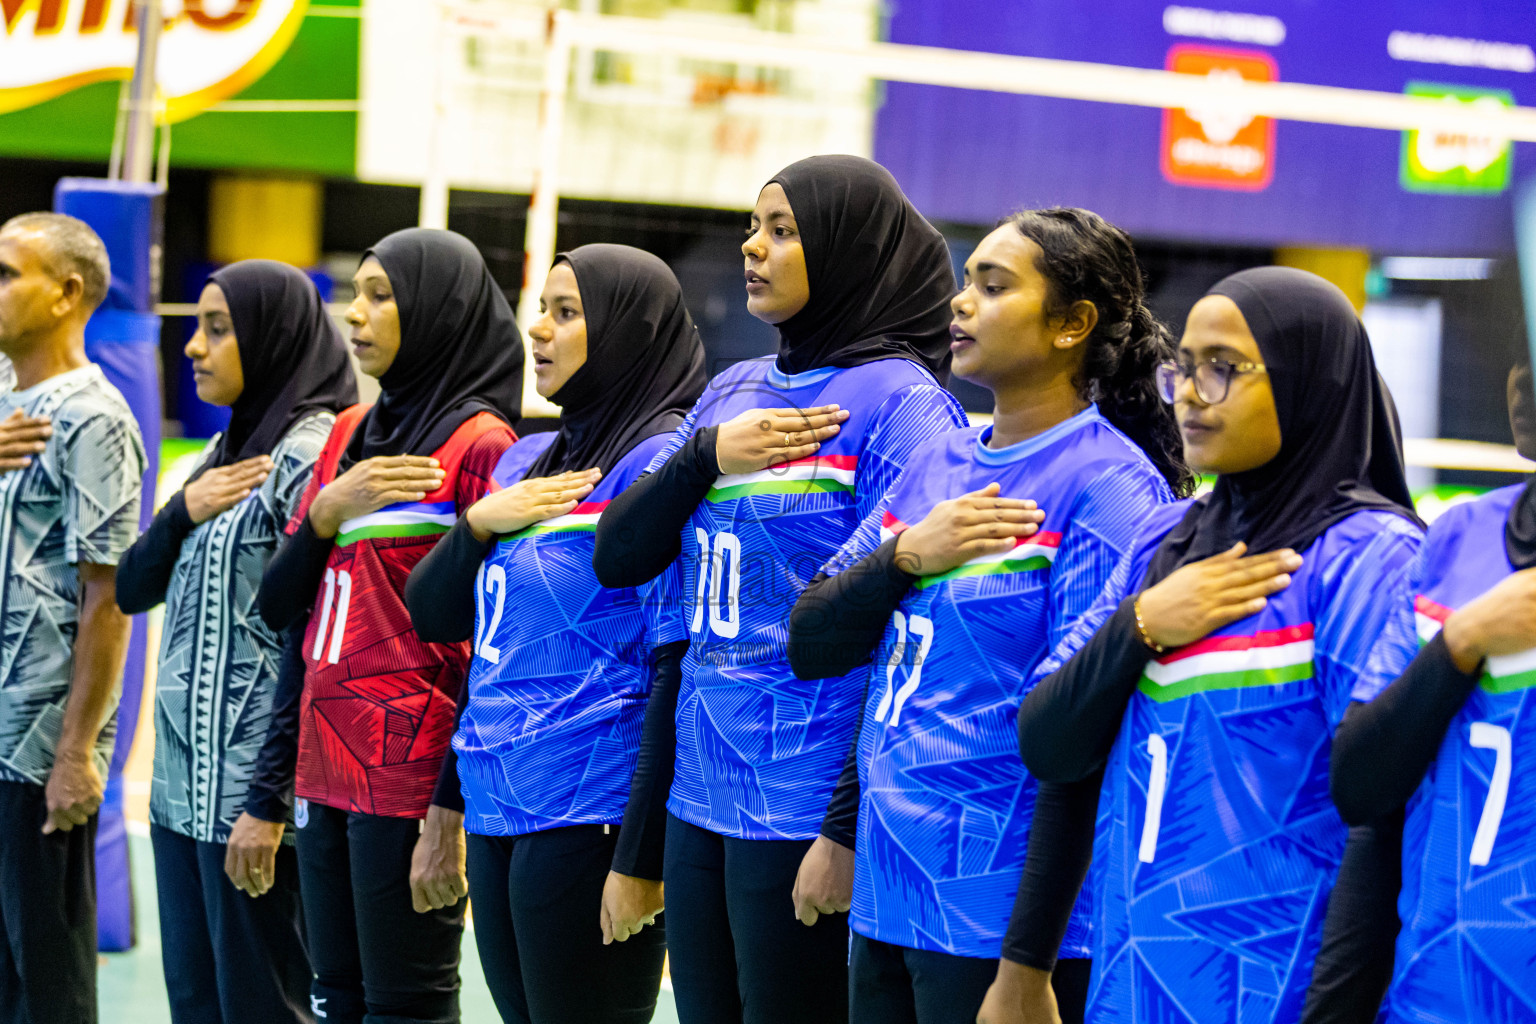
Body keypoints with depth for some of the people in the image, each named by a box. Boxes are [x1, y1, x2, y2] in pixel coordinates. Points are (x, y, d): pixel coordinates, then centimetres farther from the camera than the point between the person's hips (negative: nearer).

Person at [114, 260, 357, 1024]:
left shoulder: (310, 458, -13)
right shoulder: (223, 454, 15)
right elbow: (132, 590, 15)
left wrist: (270, 803, -20)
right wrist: (183, 512, -4)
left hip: (252, 786, -9)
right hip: (183, 782, 9)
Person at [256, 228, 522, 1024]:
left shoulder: (479, 445, -8)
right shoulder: (349, 434, 15)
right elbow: (277, 604, 12)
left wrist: (453, 811, -16)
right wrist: (326, 510, -6)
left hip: (412, 779, -7)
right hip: (326, 771, 7)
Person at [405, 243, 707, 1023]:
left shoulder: (657, 461, -10)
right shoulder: (527, 461, 14)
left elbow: (679, 668, -15)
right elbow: (434, 616, 16)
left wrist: (642, 857, -18)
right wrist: (479, 522, -3)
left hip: (589, 812, -8)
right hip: (497, 809, 8)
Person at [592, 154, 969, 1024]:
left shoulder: (897, 400, -9)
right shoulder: (734, 393, 13)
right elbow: (618, 558, 10)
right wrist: (706, 455, -8)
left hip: (806, 809, -7)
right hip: (702, 791, 7)